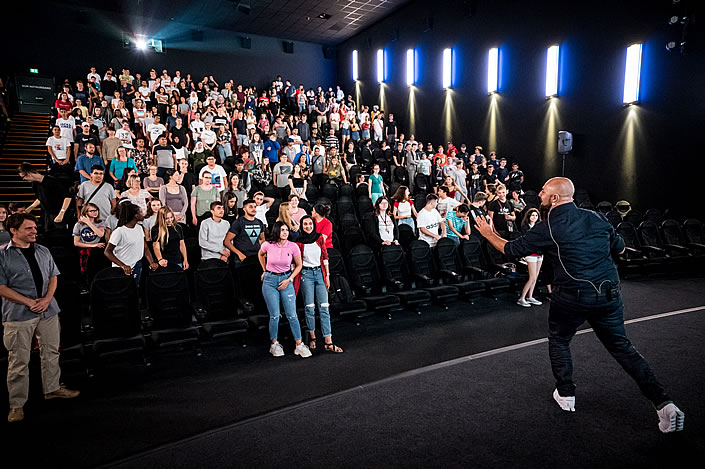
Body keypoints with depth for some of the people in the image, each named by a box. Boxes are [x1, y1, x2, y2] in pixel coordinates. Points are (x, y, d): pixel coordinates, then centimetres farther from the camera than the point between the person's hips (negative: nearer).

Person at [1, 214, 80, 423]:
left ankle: (52, 388, 31)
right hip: (18, 314, -5)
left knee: (51, 352, 15)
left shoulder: (43, 251, 8)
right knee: (19, 360, 2)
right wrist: (29, 302, -17)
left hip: (48, 311, 5)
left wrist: (47, 299, -6)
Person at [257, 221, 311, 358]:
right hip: (270, 281, 0)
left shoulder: (293, 247, -9)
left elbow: (299, 265, 4)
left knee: (292, 315, -1)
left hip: (286, 280, 1)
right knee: (274, 315, 1)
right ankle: (274, 344, 18)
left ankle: (299, 345, 7)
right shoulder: (268, 245, -8)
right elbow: (260, 254, 16)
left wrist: (289, 279, -5)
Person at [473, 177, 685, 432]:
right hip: (609, 294, 5)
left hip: (572, 297, -5)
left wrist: (488, 233, 14)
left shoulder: (547, 228, -10)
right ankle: (663, 403, 11)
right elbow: (619, 248, 18)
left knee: (558, 341, 21)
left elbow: (512, 249, 0)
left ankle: (565, 395, 28)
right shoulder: (595, 217, 6)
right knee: (621, 346, 18)